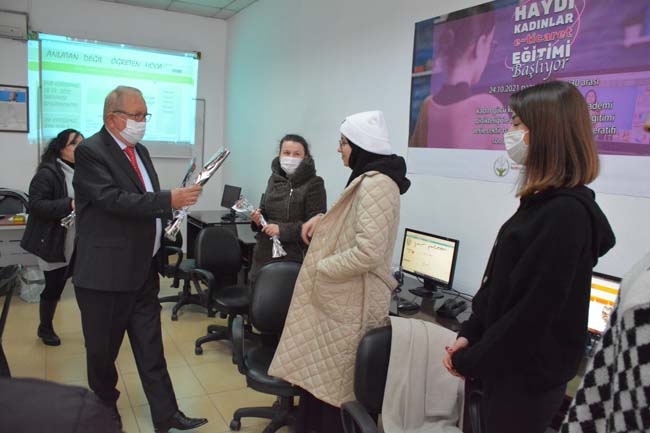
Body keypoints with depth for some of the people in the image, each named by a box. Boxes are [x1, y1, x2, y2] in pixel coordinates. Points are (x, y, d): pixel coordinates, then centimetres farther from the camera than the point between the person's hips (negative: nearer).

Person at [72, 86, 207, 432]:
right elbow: (114, 200, -24)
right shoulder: (90, 152, -12)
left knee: (151, 349, 12)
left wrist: (172, 209, 4)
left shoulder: (139, 151, 12)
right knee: (103, 350, 13)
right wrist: (169, 200, -28)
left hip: (143, 271, 7)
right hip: (106, 273, -7)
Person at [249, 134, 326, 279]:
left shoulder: (314, 184, -7)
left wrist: (282, 229, -19)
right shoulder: (274, 179, 11)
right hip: (265, 253, 6)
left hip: (295, 257, -5)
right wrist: (259, 216, 0)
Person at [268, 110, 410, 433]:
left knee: (334, 382, 5)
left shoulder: (377, 184, -20)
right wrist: (323, 220, 6)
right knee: (321, 375, 19)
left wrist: (320, 268, -16)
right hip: (342, 297, 10)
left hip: (351, 303, -10)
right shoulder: (367, 179, 12)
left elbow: (368, 252, -29)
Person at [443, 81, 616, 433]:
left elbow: (533, 310, -24)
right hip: (510, 368, 8)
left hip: (528, 379, -8)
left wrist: (471, 361, -14)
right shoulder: (543, 202, 7)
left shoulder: (567, 213, -23)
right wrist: (469, 335, 2)